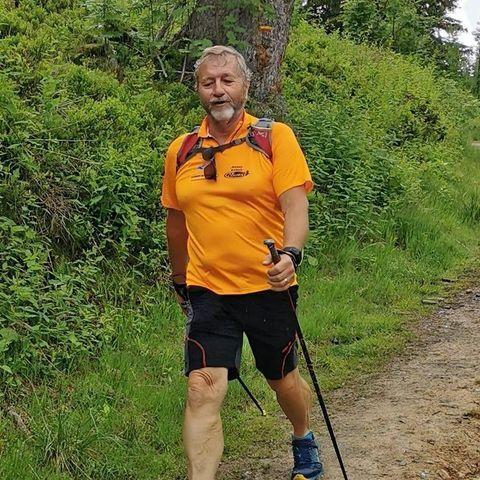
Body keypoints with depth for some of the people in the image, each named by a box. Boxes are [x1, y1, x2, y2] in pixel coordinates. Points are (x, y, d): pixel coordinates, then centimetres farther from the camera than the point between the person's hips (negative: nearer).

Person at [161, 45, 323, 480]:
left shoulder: (275, 137, -5)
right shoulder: (180, 151, 5)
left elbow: (295, 205, -14)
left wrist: (290, 254, -32)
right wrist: (179, 279, 24)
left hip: (269, 286, -1)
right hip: (208, 290, 1)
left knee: (282, 378, 18)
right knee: (203, 389, -13)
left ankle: (304, 441, 48)